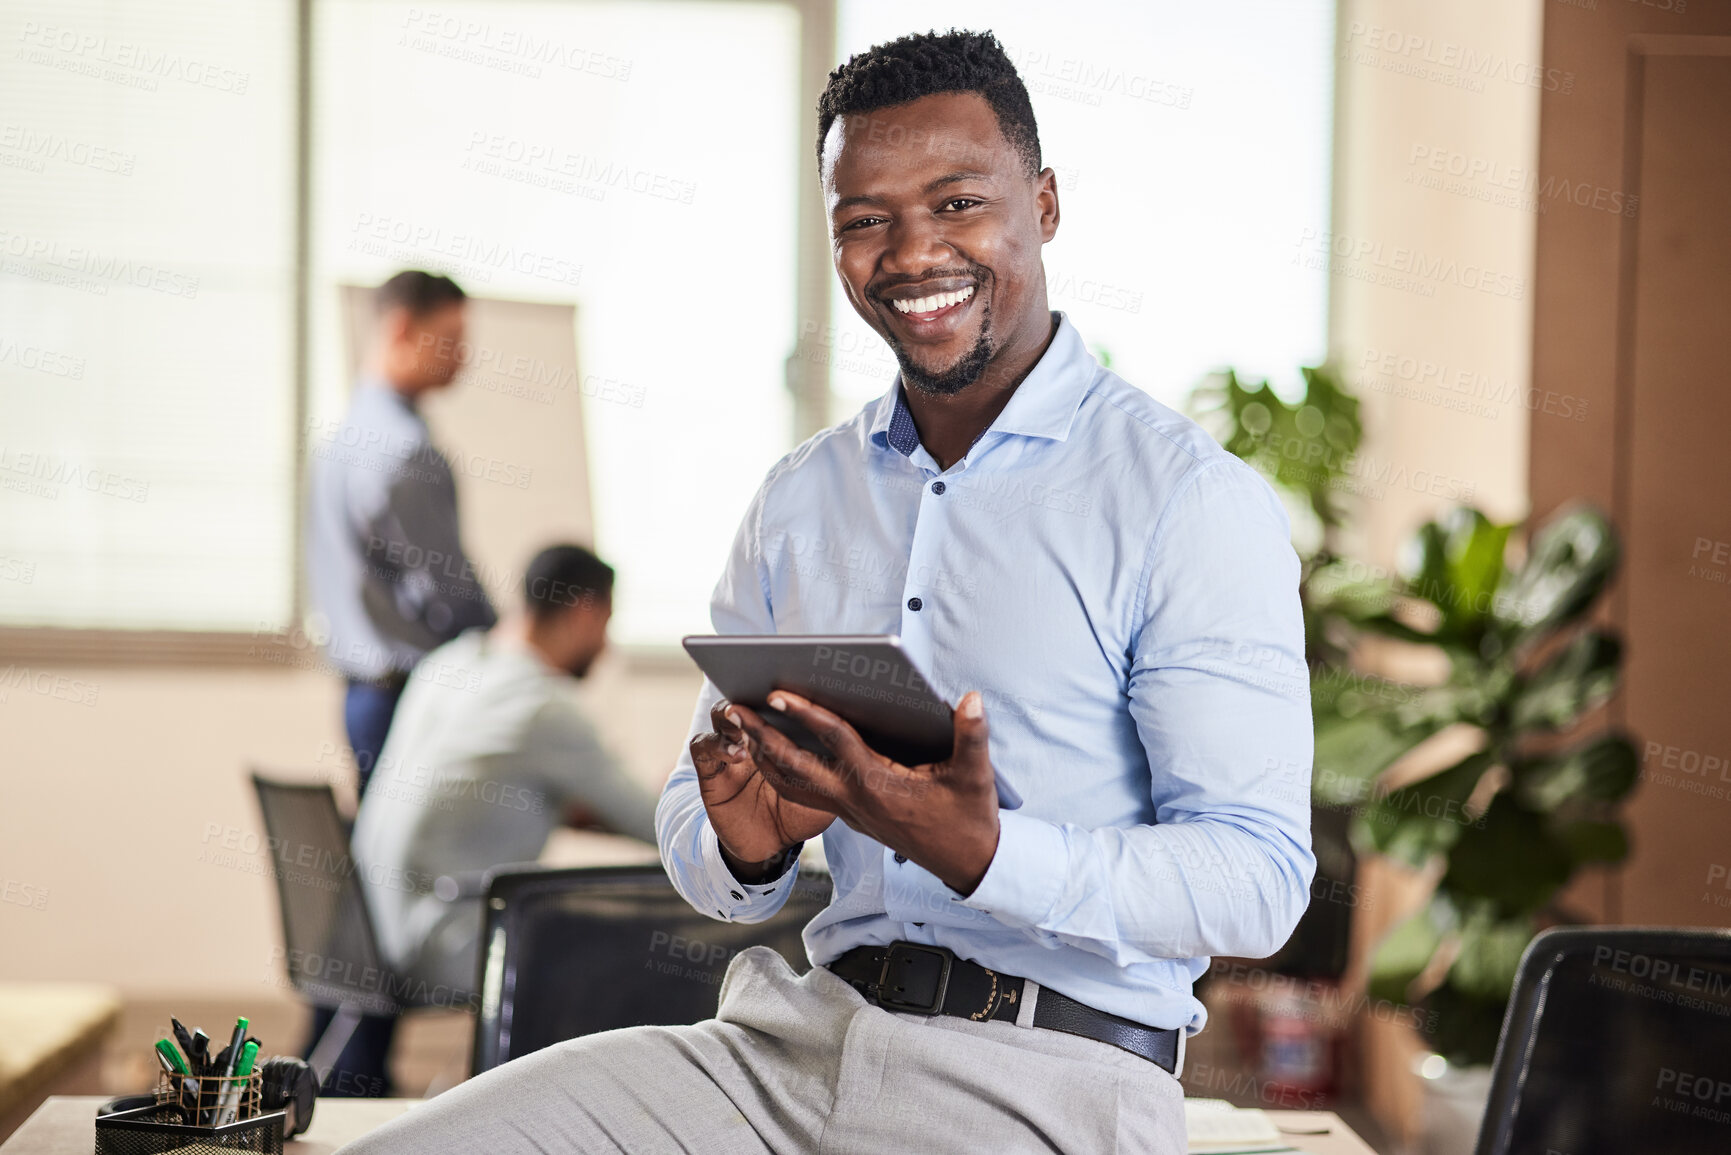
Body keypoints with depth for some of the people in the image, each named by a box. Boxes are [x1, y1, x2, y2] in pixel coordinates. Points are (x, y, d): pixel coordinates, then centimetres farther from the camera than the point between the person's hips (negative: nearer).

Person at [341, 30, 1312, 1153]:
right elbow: (695, 839, 18)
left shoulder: (1197, 499, -4)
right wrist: (745, 849, -7)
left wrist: (982, 852, -25)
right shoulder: (797, 502, 14)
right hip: (797, 1037, 5)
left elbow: (1261, 881, -10)